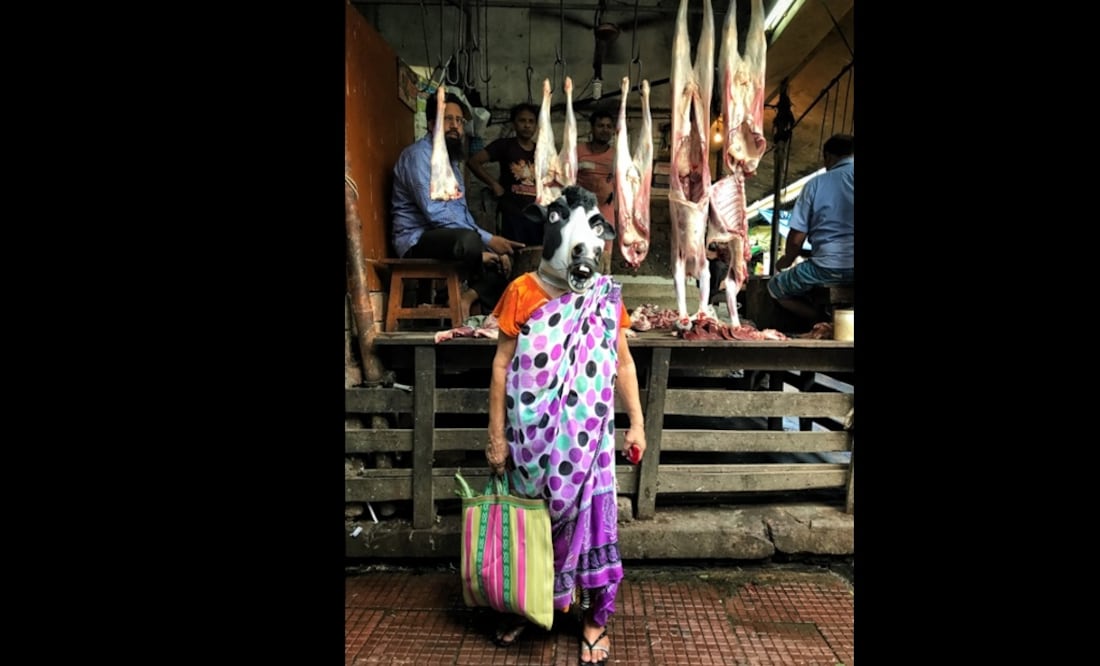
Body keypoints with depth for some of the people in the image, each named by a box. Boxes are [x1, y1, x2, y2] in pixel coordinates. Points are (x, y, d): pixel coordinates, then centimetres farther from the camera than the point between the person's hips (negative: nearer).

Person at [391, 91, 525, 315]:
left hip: (451, 238, 10)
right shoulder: (419, 155, -11)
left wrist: (488, 246, 1)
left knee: (505, 256, 11)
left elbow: (462, 213, 16)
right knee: (468, 240, -37)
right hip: (418, 240, -10)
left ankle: (469, 297, -13)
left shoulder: (451, 160, 18)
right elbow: (435, 213, -22)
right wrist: (487, 240, -21)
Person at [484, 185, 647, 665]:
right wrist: (496, 436, -5)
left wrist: (636, 424, 3)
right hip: (534, 435, 0)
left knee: (586, 514, 8)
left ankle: (594, 618, 28)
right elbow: (502, 367, -5)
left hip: (588, 435, 1)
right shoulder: (522, 292, -7)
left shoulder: (606, 295, 0)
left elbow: (623, 363, 6)